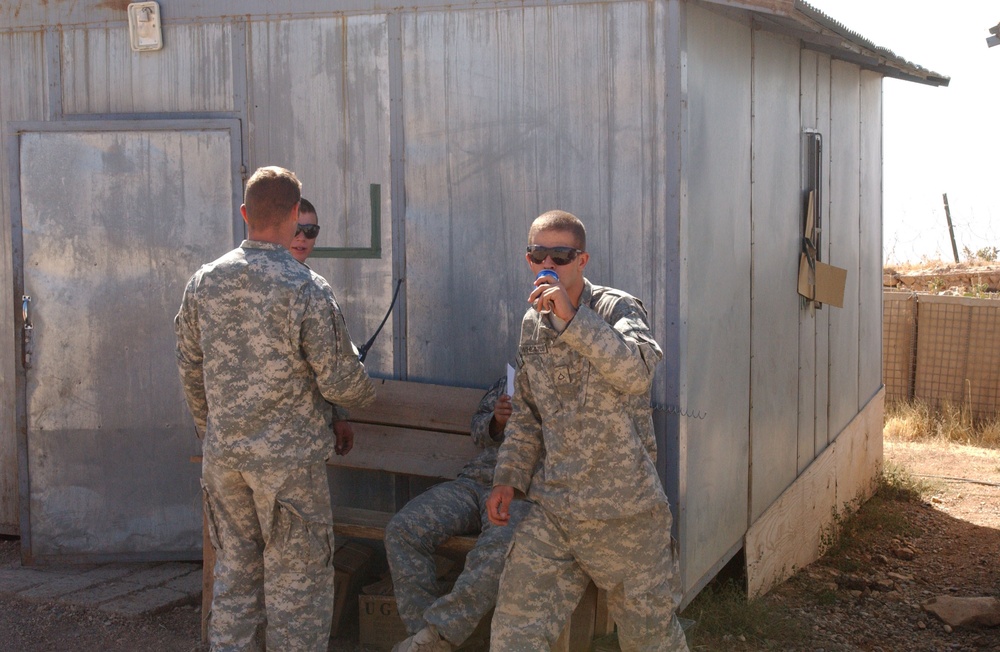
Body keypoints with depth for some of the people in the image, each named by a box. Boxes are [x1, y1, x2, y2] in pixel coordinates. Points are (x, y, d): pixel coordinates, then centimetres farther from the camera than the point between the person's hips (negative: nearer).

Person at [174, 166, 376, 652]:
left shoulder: (204, 282, 2)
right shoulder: (306, 289, -15)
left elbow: (190, 369, 10)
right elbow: (338, 379, -11)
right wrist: (367, 394, 11)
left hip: (222, 454, 5)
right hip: (288, 457, -5)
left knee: (235, 571, 16)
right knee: (296, 579, 6)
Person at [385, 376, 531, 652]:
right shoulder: (509, 382, 22)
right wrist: (495, 420, 3)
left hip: (521, 491, -5)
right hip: (475, 481, 5)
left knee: (501, 547, -39)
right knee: (403, 528, -20)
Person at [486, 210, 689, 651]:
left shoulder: (616, 309, -9)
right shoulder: (532, 324, 9)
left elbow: (638, 371, -31)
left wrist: (571, 318, -33)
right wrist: (508, 477, 9)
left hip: (625, 513, -4)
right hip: (552, 511, 5)